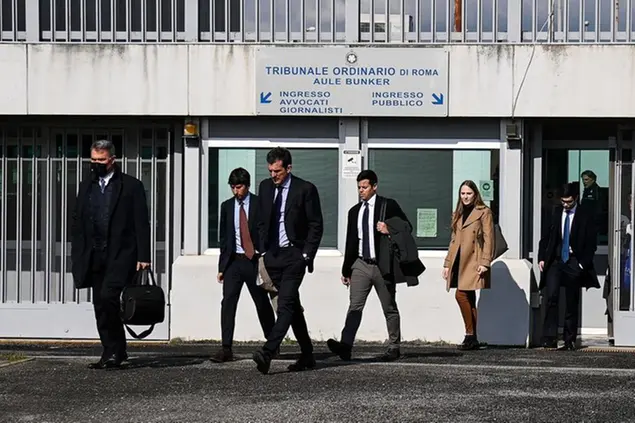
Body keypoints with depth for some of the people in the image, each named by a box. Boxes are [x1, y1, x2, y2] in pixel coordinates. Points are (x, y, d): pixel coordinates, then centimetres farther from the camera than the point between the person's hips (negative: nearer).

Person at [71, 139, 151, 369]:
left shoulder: (131, 186, 0)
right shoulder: (86, 186, 14)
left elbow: (142, 224, -4)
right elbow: (77, 223, 15)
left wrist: (143, 256, -11)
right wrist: (78, 256, 8)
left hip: (121, 255, -6)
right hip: (95, 256, 6)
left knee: (108, 297, -20)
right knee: (100, 306, 5)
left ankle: (114, 350, -8)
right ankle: (113, 352, 14)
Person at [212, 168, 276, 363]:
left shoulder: (259, 204, -2)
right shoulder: (227, 206, 9)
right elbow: (223, 237, 12)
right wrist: (222, 266, 8)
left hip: (254, 260, -2)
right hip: (233, 261, 3)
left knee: (263, 304, 8)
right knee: (228, 302, -9)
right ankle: (226, 349, -10)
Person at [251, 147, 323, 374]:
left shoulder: (305, 189, -6)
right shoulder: (265, 187, 10)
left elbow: (316, 225, -5)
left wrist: (306, 255, -10)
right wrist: (263, 251, 9)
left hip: (294, 255, -6)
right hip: (273, 255, 6)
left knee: (286, 304, -17)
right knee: (292, 306, 11)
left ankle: (267, 353, -28)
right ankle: (307, 356, 18)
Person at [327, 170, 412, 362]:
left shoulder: (388, 205, 0)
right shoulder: (354, 211, 13)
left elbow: (406, 226, 1)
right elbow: (351, 242, 15)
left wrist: (389, 230, -18)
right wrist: (346, 269, 15)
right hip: (361, 265, 3)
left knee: (390, 308, 7)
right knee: (355, 306, -10)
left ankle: (394, 347, 16)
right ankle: (345, 345, -21)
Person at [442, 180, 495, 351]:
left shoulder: (484, 212, 0)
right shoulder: (458, 214, 21)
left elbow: (489, 239, -7)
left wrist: (485, 262, -15)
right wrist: (447, 264, 16)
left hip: (473, 262, -7)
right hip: (459, 262, 7)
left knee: (461, 295, -16)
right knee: (468, 299, 7)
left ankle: (470, 335, -8)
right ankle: (473, 339, 10)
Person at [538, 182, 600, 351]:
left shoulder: (585, 215, -2)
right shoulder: (556, 212, 7)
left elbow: (591, 243, -2)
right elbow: (545, 237, 11)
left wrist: (583, 263, -9)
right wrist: (542, 258, 2)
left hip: (574, 262, -1)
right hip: (554, 261, 1)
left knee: (572, 303, 4)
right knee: (551, 296, -16)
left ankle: (569, 341, 11)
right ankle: (549, 337, -17)